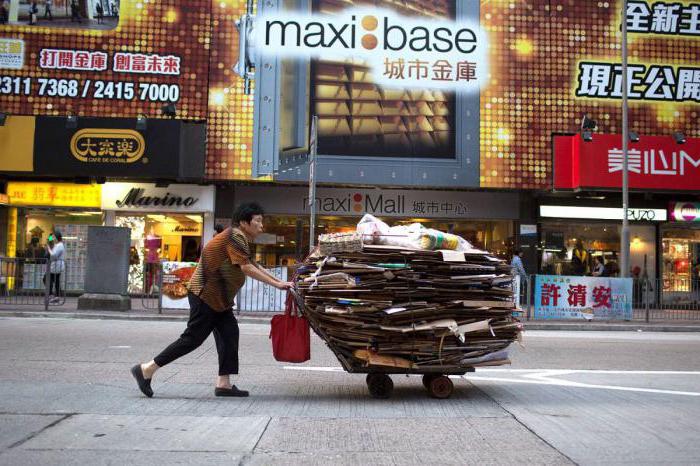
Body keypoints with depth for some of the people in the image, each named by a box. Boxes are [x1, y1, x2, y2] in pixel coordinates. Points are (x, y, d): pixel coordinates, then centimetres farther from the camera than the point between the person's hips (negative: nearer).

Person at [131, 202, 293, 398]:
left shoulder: (241, 239, 17)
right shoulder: (236, 236, -16)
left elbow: (254, 266, 19)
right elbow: (246, 268, -24)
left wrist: (278, 281, 11)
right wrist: (276, 284, -23)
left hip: (217, 297, 10)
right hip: (205, 294, -10)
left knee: (229, 334, 4)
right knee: (193, 338, -7)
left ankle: (223, 383, 5)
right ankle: (146, 369, 1)